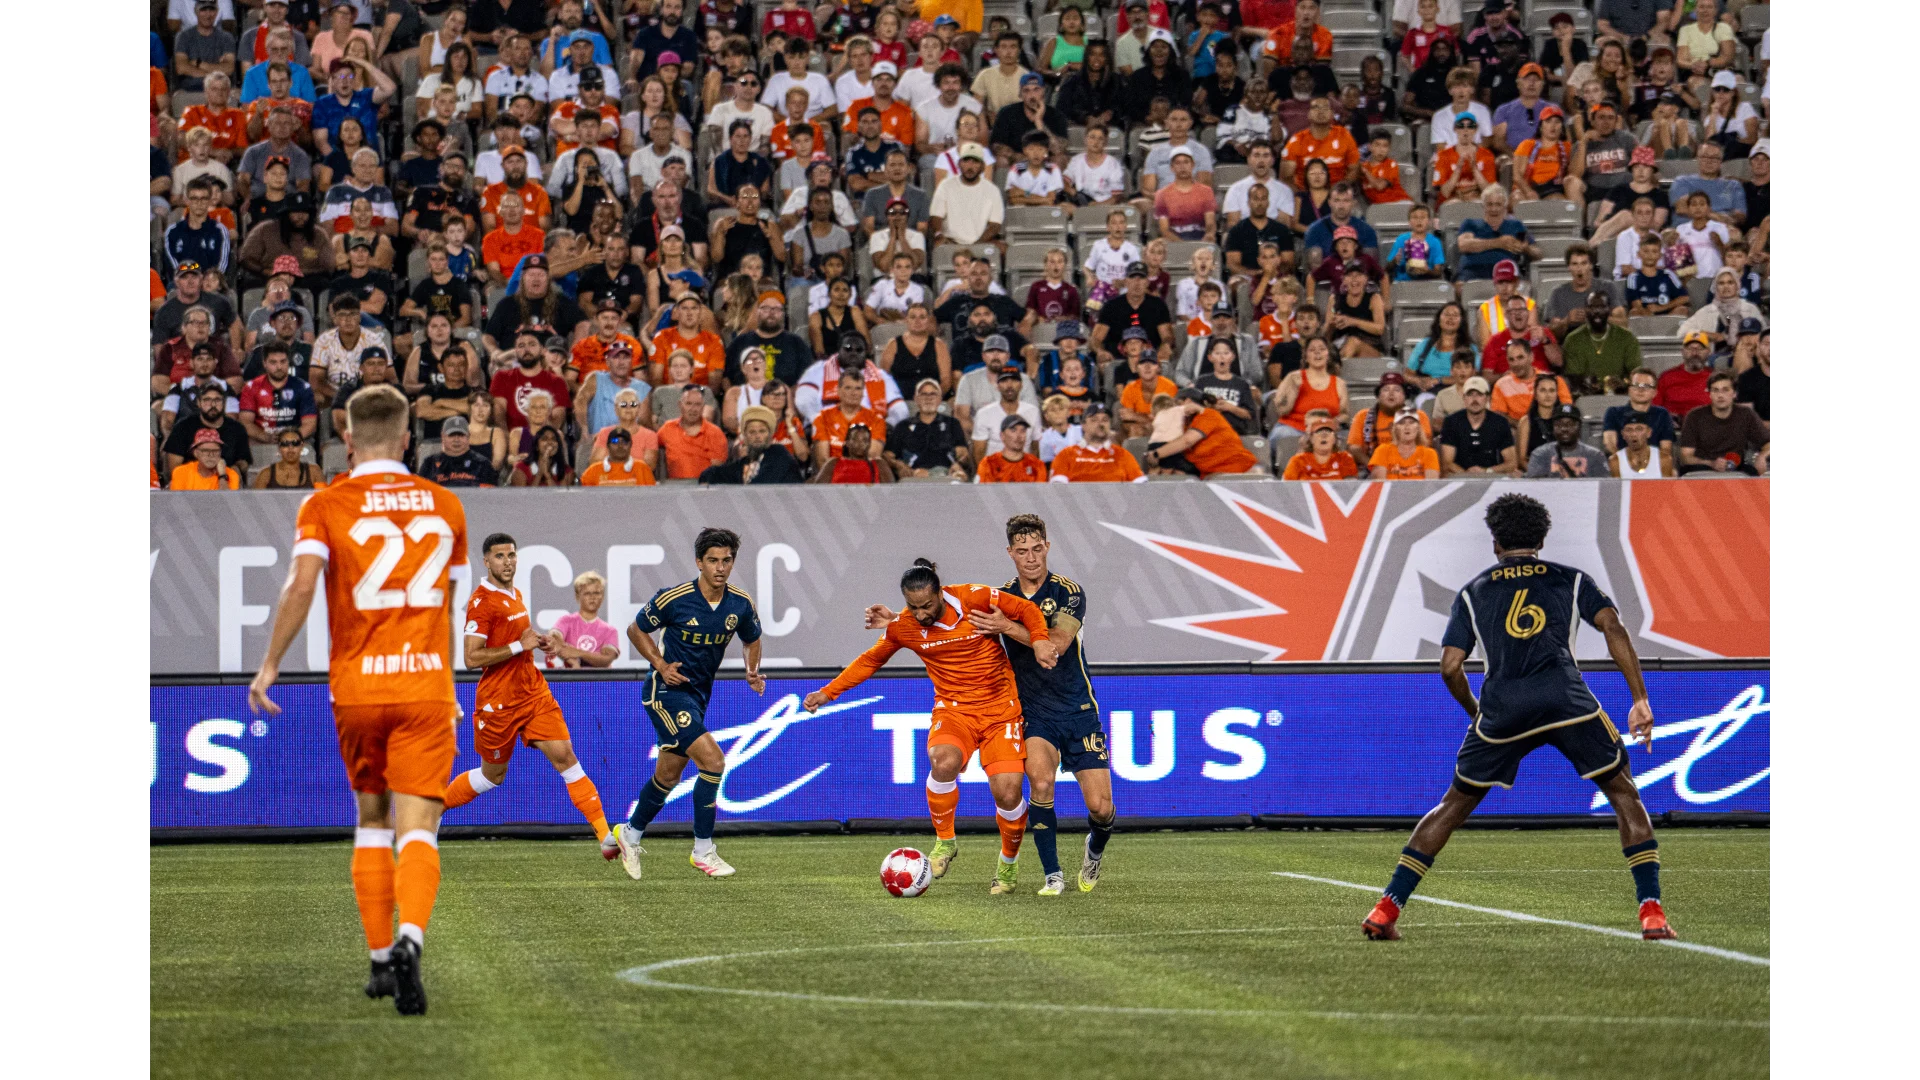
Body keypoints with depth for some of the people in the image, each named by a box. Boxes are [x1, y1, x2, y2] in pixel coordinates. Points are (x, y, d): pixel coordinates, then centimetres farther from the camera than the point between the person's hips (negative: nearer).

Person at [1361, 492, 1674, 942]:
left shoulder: (1473, 591, 21)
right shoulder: (1571, 580, 19)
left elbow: (1450, 667, 11)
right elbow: (1613, 626, 3)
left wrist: (1476, 713, 28)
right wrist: (1640, 700, 1)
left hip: (1501, 708, 1)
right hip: (1567, 701, -1)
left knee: (1454, 805, 17)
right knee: (1625, 795, 13)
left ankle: (1385, 911, 13)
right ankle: (1651, 911, -1)